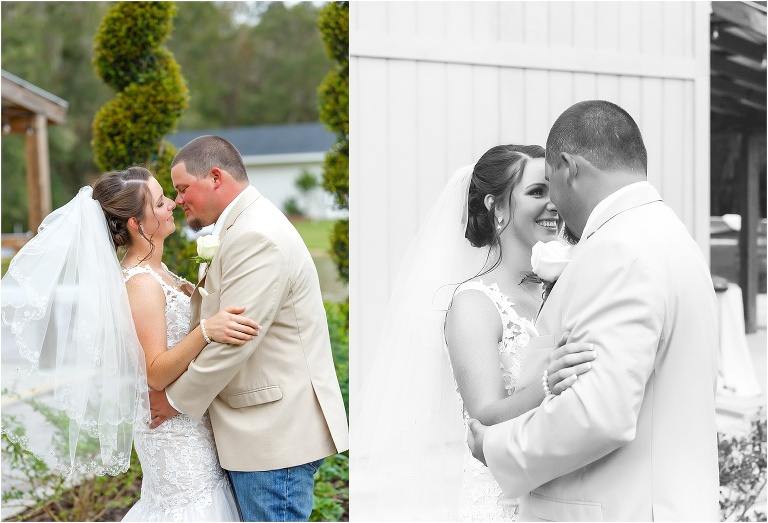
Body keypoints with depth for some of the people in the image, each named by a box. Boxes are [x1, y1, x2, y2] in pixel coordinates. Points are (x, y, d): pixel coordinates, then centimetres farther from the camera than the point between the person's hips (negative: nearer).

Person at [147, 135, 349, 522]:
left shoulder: (256, 237, -19)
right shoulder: (246, 226, 16)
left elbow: (233, 341, -21)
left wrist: (177, 399, -10)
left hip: (276, 431, -10)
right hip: (267, 429, 10)